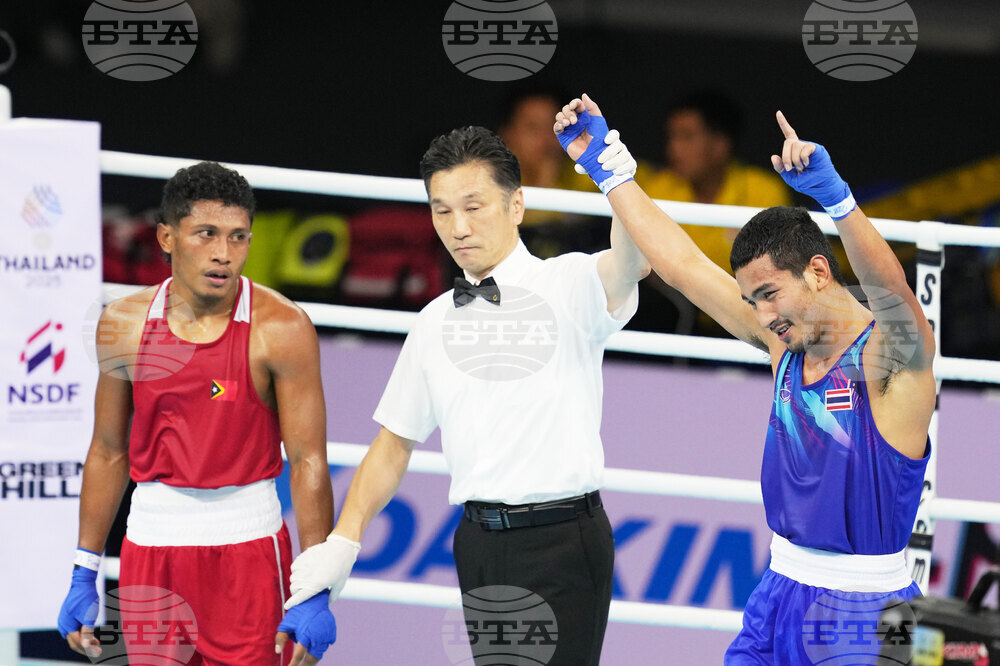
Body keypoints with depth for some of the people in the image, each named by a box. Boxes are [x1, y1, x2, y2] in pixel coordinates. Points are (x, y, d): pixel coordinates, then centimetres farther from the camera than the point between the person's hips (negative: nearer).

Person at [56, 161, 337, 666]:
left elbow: (308, 461, -10)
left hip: (247, 548, -3)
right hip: (152, 544, 3)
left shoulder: (281, 328, -9)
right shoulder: (122, 325, 2)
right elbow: (109, 452, 11)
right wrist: (83, 577, 11)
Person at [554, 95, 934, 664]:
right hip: (781, 594, 6)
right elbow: (681, 263, 13)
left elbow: (889, 287, -34)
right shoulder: (785, 343, 7)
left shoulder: (890, 354, -12)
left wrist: (833, 193, -49)